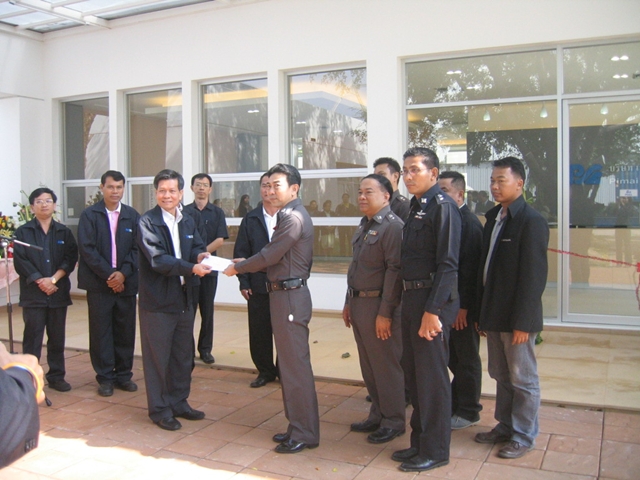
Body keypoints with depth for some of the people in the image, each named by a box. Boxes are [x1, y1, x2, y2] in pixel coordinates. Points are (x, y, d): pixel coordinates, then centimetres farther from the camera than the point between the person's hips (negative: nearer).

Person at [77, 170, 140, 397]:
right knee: (101, 332, 3)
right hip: (99, 283, -2)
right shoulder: (89, 215, 0)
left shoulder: (132, 216, 7)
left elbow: (137, 249, 3)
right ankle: (105, 378, 14)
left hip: (126, 282, 2)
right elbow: (87, 249, -7)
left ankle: (123, 374, 19)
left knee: (126, 331, 7)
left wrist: (123, 273, -10)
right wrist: (109, 274, -13)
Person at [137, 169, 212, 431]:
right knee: (158, 357, 4)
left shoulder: (188, 221, 11)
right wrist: (191, 268, -32)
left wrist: (201, 255, -17)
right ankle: (159, 409, 17)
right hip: (157, 300, -6)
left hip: (184, 297, 7)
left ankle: (179, 402, 30)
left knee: (183, 354, 15)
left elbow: (197, 247, 7)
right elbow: (158, 260, -21)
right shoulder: (147, 222, -11)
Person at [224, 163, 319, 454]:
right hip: (285, 295, 11)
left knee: (295, 365, -3)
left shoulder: (293, 217, -16)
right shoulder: (290, 215, 16)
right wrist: (245, 263, 10)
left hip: (290, 296, -11)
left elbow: (269, 256, -17)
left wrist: (237, 268, -4)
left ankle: (304, 434, 7)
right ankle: (298, 427, 26)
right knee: (290, 364, 16)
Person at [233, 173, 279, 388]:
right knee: (259, 331, 8)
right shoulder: (250, 219, 7)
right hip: (258, 287, 3)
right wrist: (244, 282, -1)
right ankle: (265, 370, 23)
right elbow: (241, 252, 6)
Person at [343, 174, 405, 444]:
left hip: (379, 307, -9)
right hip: (359, 303, 9)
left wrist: (385, 313, -21)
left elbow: (394, 271, -20)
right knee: (368, 366, 17)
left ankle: (393, 422, 17)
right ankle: (378, 415, 30)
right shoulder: (364, 226, 14)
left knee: (386, 367, 2)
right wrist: (348, 302, 17)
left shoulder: (392, 226, -15)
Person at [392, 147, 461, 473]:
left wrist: (433, 310, -22)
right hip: (411, 298, 9)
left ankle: (435, 450, 16)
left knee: (432, 377, 1)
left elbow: (447, 264, -19)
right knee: (414, 372, 17)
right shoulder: (416, 207, 14)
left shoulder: (442, 206, -13)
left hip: (432, 301, -9)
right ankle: (419, 441, 32)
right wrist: (409, 302, 13)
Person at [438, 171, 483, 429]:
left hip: (463, 305, -8)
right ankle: (455, 404, 32)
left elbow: (470, 268, -20)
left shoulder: (469, 223, -15)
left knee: (467, 360, 6)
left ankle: (468, 412, 20)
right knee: (451, 357, 17)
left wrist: (463, 306, -20)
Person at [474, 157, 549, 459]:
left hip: (516, 317, -8)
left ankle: (524, 437, 19)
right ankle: (505, 426, 33)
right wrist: (483, 312, 11)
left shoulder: (531, 221, -14)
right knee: (501, 376, 18)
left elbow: (533, 276, -17)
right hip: (494, 314, 8)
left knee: (523, 379, 6)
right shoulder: (494, 217, 11)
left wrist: (523, 322, -19)